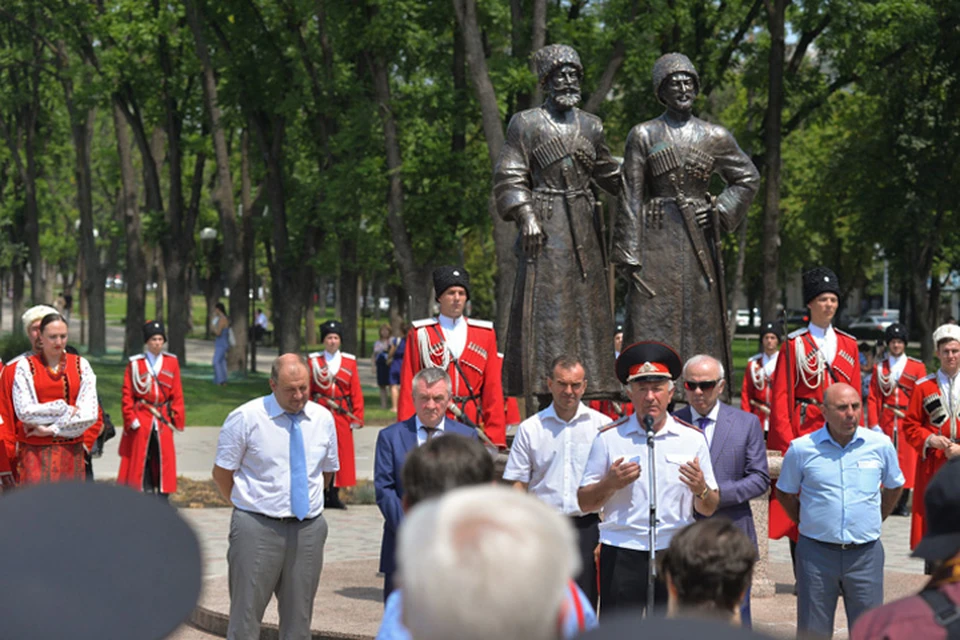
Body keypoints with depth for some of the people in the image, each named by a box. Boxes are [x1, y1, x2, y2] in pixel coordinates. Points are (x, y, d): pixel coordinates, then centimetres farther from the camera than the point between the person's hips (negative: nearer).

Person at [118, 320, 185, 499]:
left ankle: (163, 500, 8)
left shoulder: (172, 362, 6)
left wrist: (177, 417, -1)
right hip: (141, 421, -2)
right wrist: (131, 418, -8)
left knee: (164, 459, 2)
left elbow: (177, 393, 6)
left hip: (163, 420, 2)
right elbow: (127, 394, 0)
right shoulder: (135, 364, 1)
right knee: (141, 460, 0)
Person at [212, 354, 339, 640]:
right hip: (258, 528, -4)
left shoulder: (323, 418, 5)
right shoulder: (246, 418, -7)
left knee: (299, 615, 9)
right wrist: (247, 506, 3)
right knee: (247, 611, -1)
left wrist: (308, 501, 12)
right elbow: (221, 473, -1)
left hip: (308, 528, 4)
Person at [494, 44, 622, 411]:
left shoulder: (590, 126, 15)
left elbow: (608, 174, 25)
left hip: (584, 226, 5)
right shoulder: (526, 124, 2)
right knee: (546, 307, -8)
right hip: (545, 227, -5)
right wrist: (526, 216, -15)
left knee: (586, 304, 3)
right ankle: (548, 403, -7)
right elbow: (509, 178, -3)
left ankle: (584, 395, 8)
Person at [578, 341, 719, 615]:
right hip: (621, 554, -1)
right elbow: (584, 503, 6)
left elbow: (709, 510, 11)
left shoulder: (693, 438, 9)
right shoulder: (609, 438, 6)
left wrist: (701, 490, -11)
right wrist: (610, 484, -12)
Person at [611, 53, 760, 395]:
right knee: (652, 323, -6)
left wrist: (721, 212, 3)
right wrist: (630, 256, -7)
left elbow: (748, 178, 19)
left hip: (699, 242, 2)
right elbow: (630, 199, 0)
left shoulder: (715, 136, 8)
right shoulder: (644, 135, 3)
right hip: (657, 241, -2)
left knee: (701, 322, 2)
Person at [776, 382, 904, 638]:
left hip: (866, 553, 1)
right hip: (816, 552, -1)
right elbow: (784, 493, 12)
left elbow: (894, 487, 17)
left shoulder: (880, 445, 0)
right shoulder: (801, 449, -3)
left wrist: (874, 521, 12)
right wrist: (807, 522, 6)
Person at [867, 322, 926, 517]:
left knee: (907, 460, -1)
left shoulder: (917, 367, 4)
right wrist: (874, 424, -4)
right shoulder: (880, 368, 7)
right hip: (885, 421, 1)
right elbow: (873, 397, 5)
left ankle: (903, 503, 7)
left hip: (907, 421, -1)